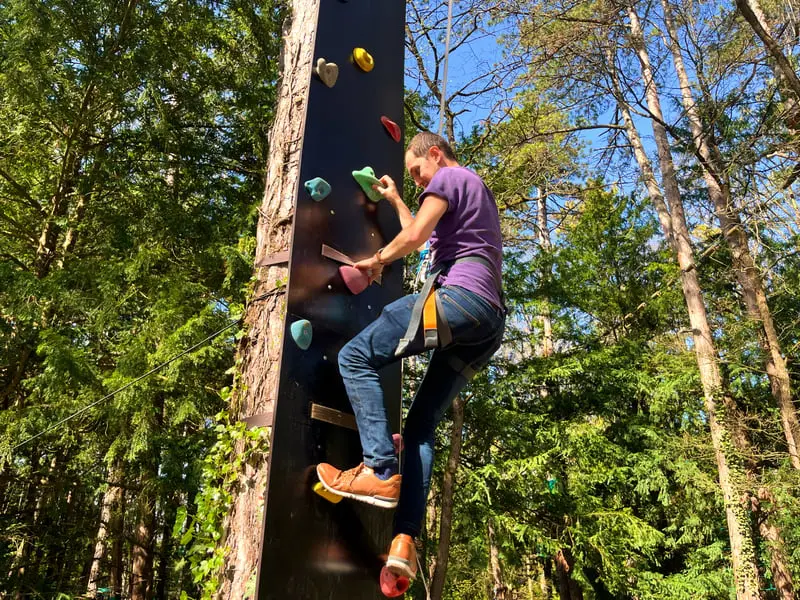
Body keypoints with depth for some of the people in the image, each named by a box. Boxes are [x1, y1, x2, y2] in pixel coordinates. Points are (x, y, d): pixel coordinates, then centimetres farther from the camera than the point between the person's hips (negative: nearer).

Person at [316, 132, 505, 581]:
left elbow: (415, 237, -8)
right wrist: (396, 201, 43)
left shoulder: (448, 178, 6)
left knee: (356, 358, -7)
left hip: (458, 295, -9)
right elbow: (427, 238, 41)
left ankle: (380, 471, -19)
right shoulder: (479, 190, 35)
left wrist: (377, 261, 7)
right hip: (490, 317, 10)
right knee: (423, 423, 5)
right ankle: (406, 540, -3)